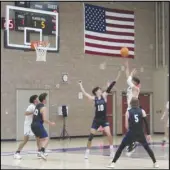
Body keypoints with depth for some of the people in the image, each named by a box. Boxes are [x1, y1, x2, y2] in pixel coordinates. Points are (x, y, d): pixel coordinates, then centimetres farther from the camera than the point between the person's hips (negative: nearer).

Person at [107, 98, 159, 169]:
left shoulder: (128, 112, 0)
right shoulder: (142, 111, 1)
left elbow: (127, 126, 0)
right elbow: (146, 123, -1)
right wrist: (148, 134, 6)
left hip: (131, 134, -1)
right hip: (140, 134, 1)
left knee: (121, 148, 9)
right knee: (147, 147, 21)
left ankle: (113, 163, 3)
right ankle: (155, 163, 22)